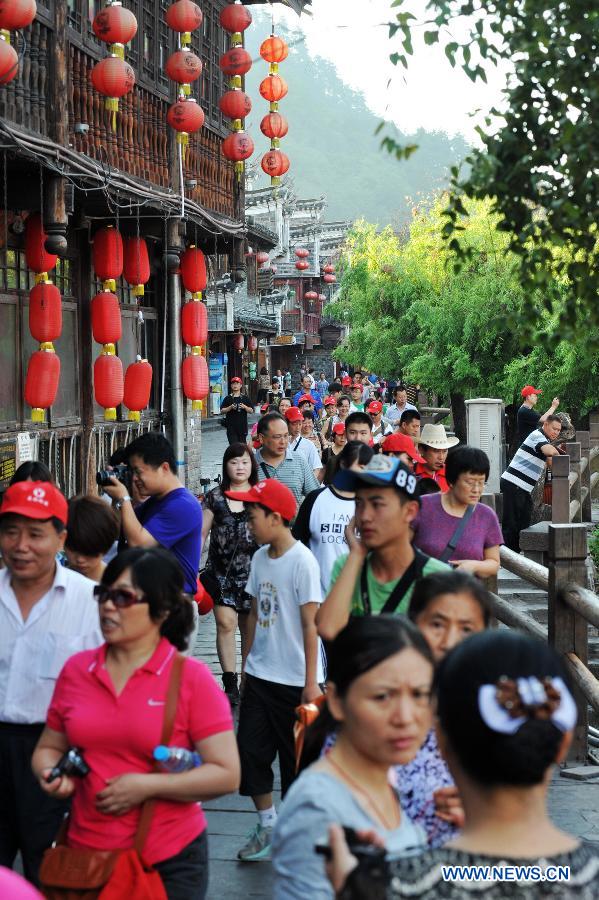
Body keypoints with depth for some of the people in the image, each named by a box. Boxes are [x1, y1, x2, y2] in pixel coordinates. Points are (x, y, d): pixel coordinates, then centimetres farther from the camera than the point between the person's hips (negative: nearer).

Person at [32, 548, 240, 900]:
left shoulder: (192, 678, -8)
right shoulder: (76, 670, 2)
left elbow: (227, 774, -11)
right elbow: (48, 748, 14)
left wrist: (147, 785, -17)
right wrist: (51, 774, -8)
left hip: (170, 861, -3)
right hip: (85, 854, 3)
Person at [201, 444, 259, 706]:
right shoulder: (215, 497, 5)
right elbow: (201, 533, 7)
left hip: (253, 570, 1)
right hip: (222, 571, 0)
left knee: (249, 628, 7)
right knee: (226, 622, -12)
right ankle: (230, 684, -7)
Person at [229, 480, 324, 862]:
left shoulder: (302, 561, -15)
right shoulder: (260, 558, 5)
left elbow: (310, 624, -14)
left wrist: (311, 682, -15)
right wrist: (247, 663, 14)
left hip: (293, 680, -6)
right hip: (260, 675, 7)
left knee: (296, 758, 5)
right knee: (250, 748, 7)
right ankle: (267, 826, 23)